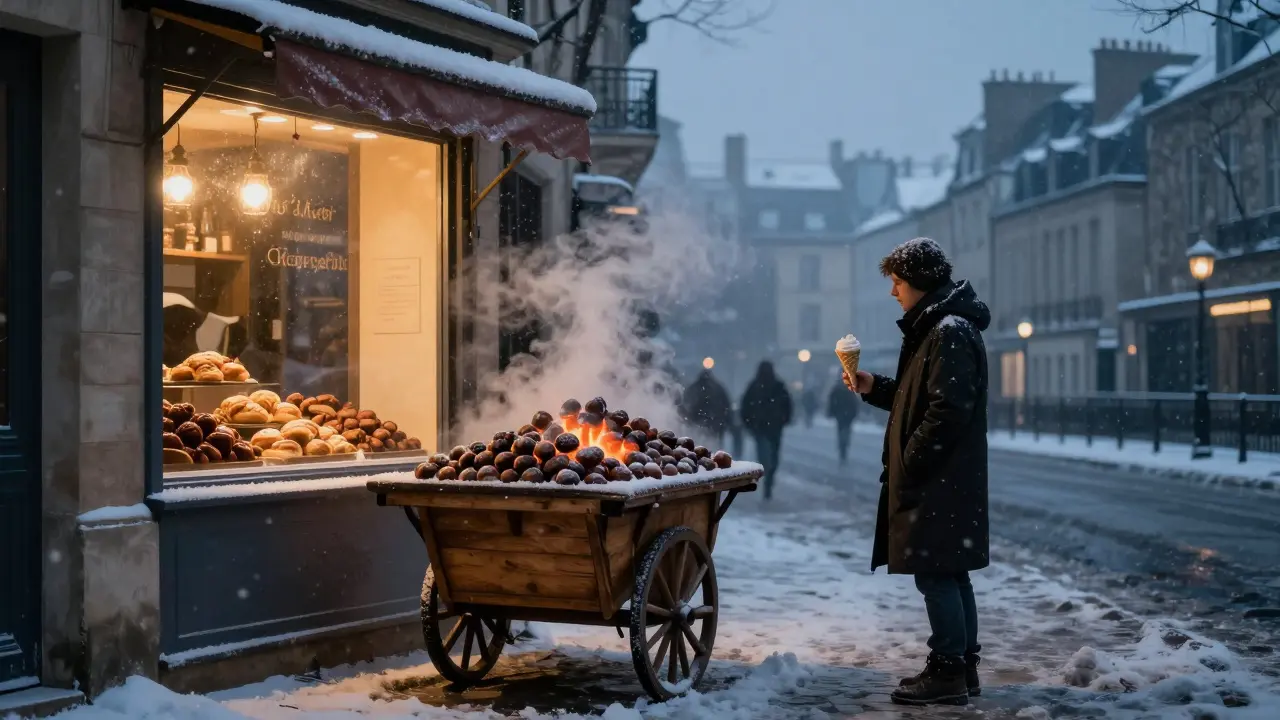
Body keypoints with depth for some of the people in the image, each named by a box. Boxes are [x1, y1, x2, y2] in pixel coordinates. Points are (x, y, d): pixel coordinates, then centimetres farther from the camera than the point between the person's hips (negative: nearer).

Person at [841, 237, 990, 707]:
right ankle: (962, 669, 21)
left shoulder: (951, 332, -16)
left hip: (940, 480, -10)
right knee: (950, 575, 14)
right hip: (939, 478, 10)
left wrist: (906, 465, -18)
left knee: (935, 575, -6)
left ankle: (947, 673, 1)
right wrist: (874, 387, 10)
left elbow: (949, 411, -22)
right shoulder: (935, 327, 16)